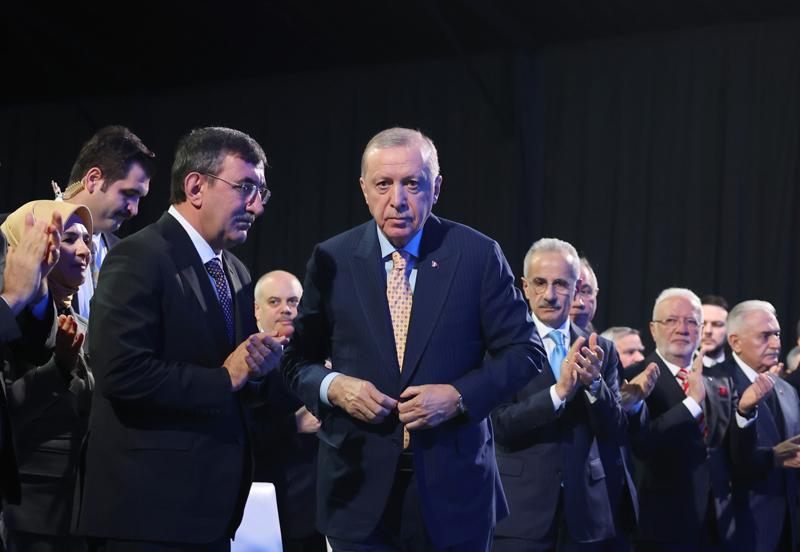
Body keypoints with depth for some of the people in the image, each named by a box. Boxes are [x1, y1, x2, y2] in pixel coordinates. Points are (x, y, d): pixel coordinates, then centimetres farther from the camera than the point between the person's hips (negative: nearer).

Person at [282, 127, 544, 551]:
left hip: (453, 487, 0)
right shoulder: (331, 260, 1)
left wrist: (459, 396, -14)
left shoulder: (478, 256, -2)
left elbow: (523, 352, 1)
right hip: (359, 489, 1)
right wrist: (333, 386, -12)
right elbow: (298, 359, 8)